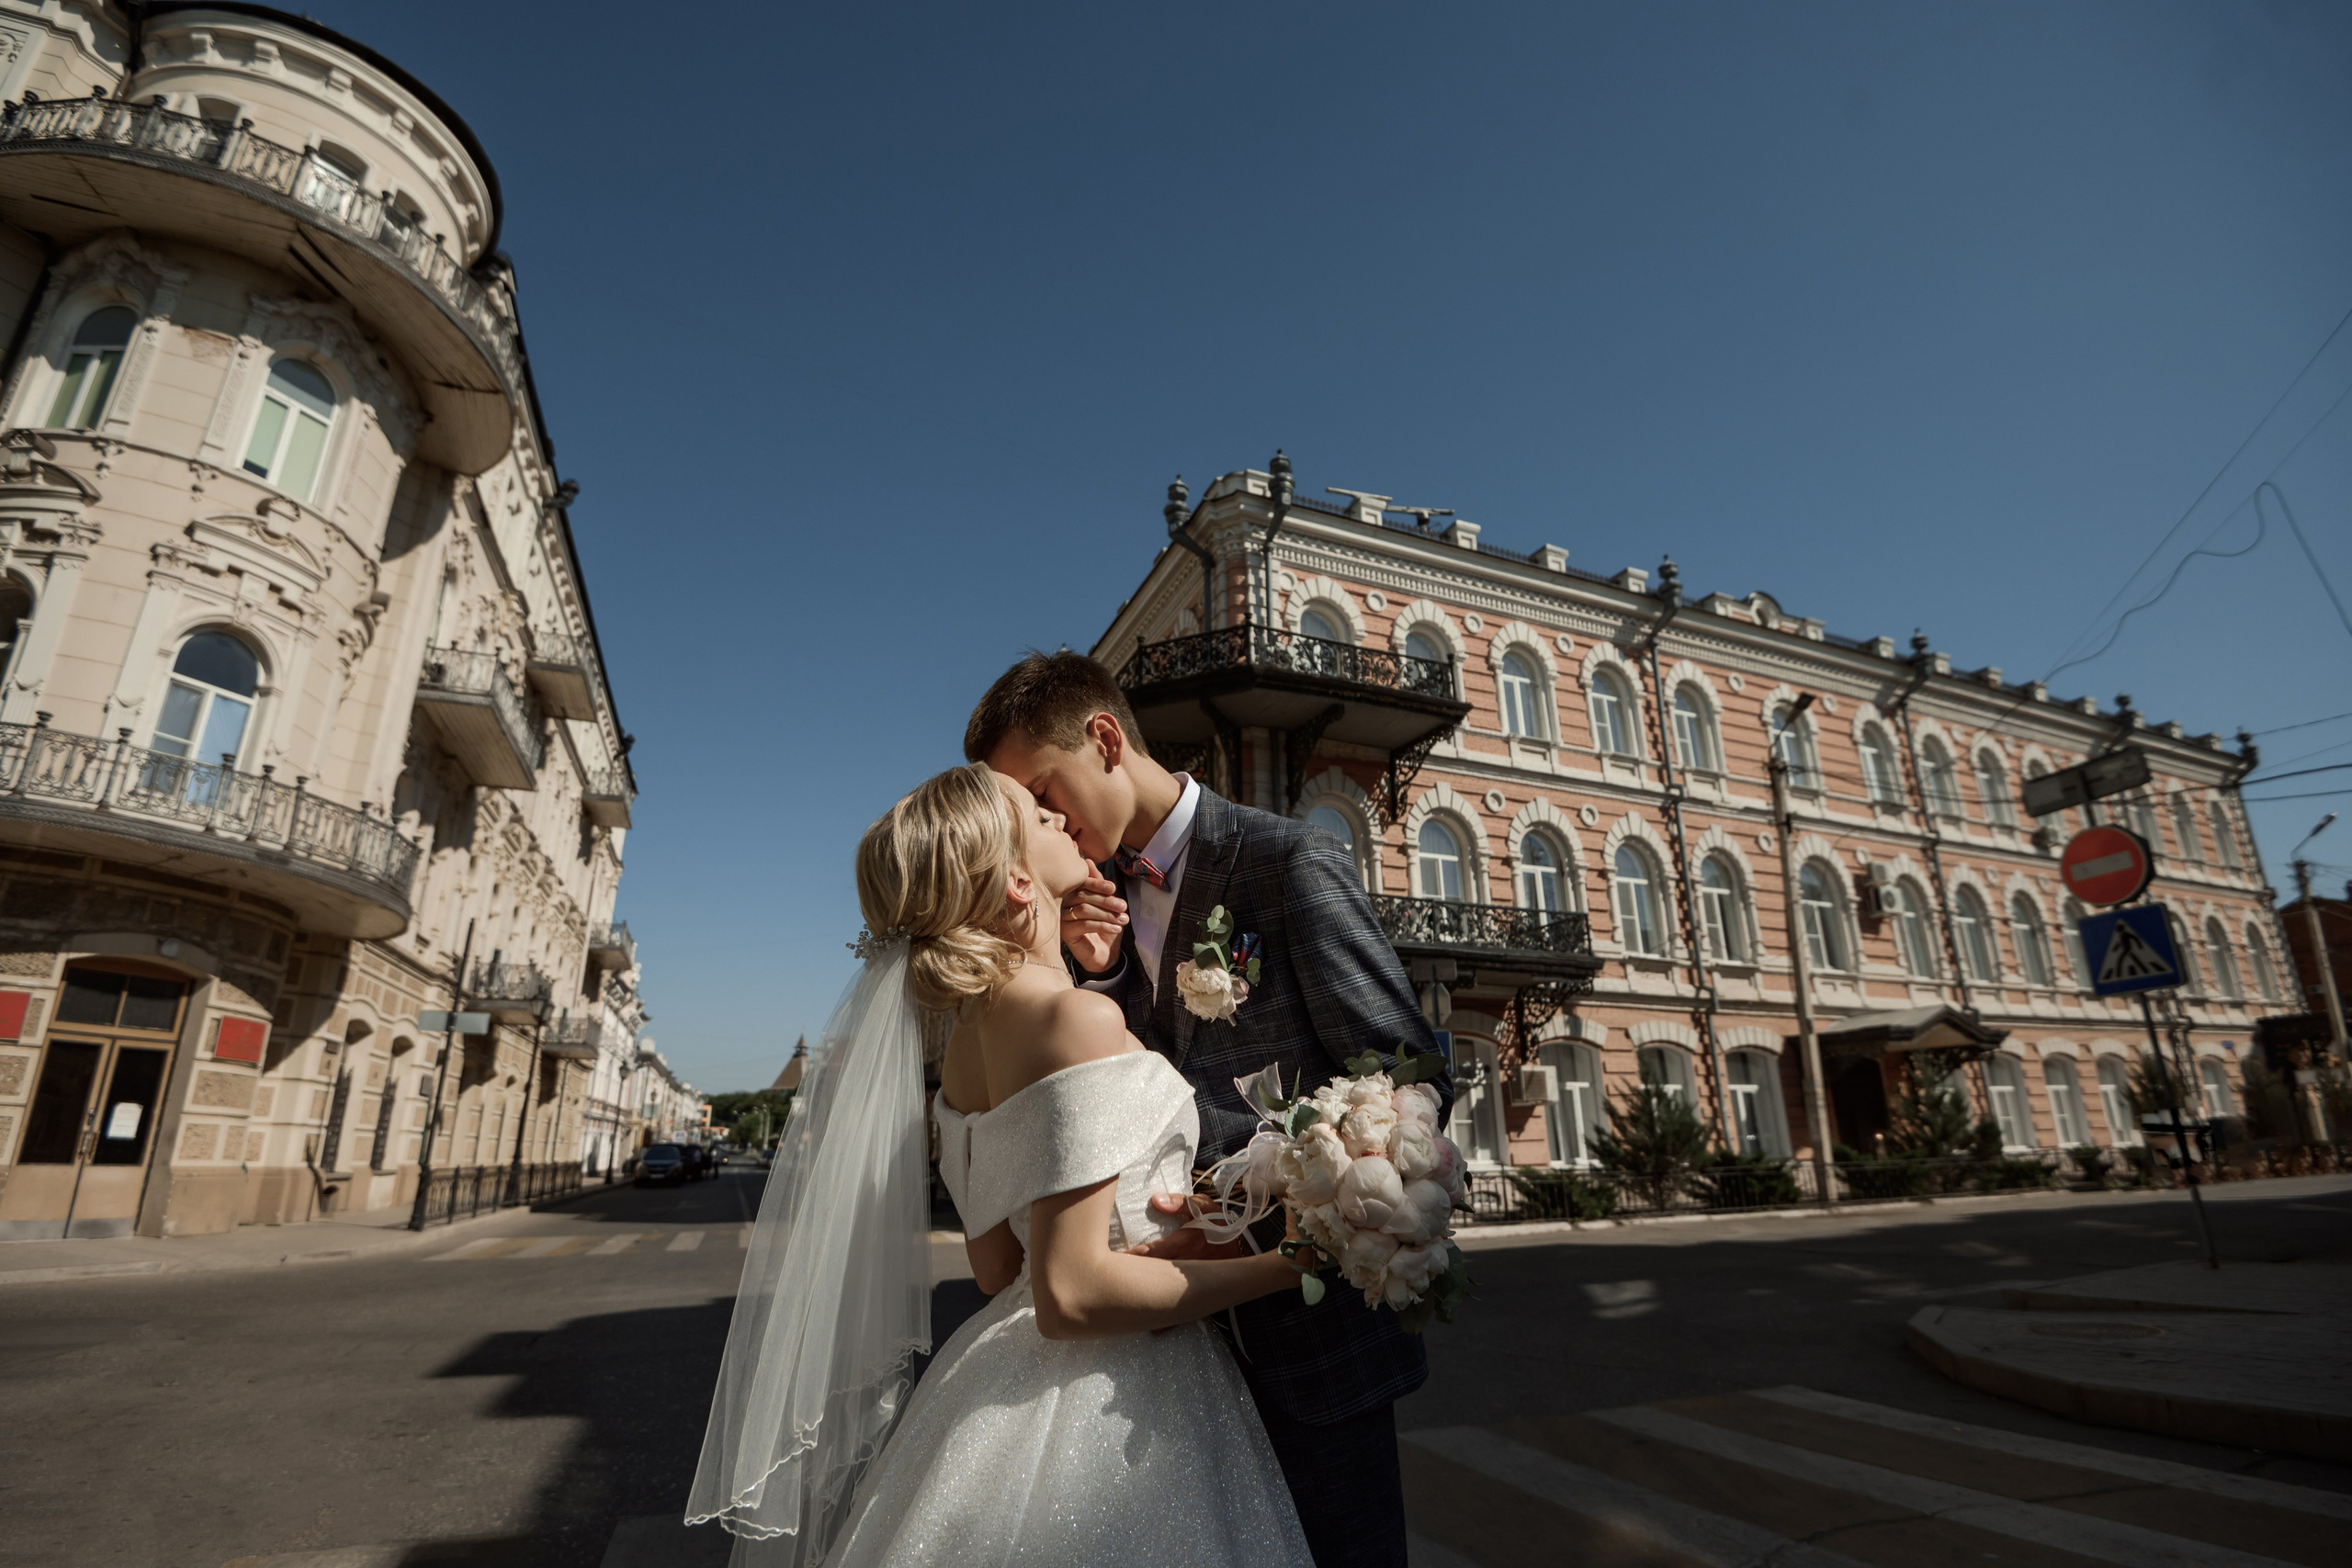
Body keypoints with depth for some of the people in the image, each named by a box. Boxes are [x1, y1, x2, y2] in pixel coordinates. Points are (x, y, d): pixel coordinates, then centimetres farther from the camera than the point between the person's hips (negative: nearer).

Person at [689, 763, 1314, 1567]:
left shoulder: (966, 1036, 4)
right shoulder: (1080, 1018, -23)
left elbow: (998, 1266, 9)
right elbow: (1073, 1294, -26)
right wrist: (1287, 1264, -19)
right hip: (1108, 1407, -8)